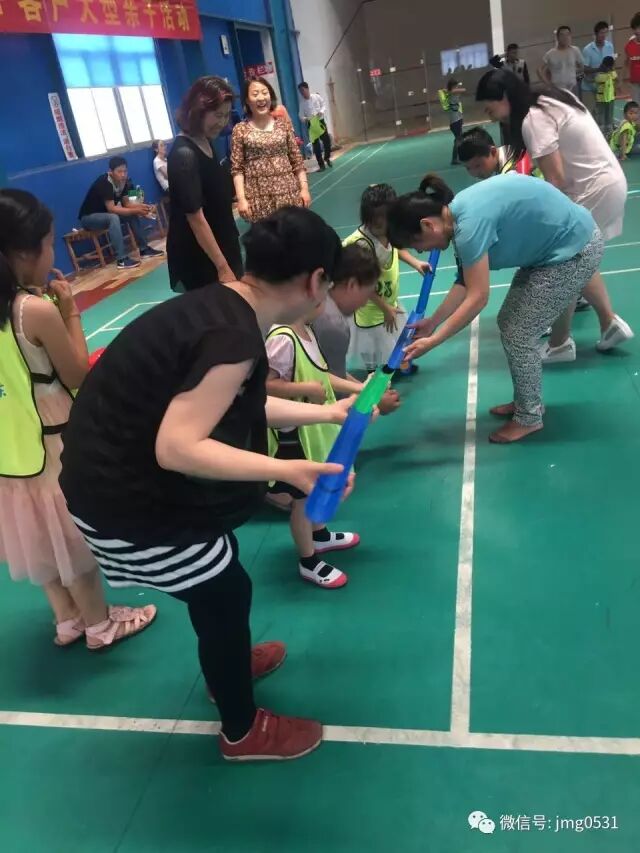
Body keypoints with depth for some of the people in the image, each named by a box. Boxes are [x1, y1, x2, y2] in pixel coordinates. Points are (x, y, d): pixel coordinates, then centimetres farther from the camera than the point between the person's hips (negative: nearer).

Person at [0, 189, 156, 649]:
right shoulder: (38, 310, -25)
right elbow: (79, 376, -15)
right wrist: (71, 312, -9)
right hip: (53, 441, -7)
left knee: (45, 536, 21)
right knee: (73, 537, 11)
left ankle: (68, 619, 40)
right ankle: (100, 624, 31)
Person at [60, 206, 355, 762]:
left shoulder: (218, 307, 2)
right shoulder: (233, 337, -28)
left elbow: (241, 406, 12)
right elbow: (177, 448, -30)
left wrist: (329, 413, 20)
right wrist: (287, 470, -32)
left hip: (121, 470, 9)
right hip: (126, 499, -9)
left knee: (219, 576, 26)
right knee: (225, 592, 9)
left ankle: (229, 663, 53)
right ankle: (244, 731, 33)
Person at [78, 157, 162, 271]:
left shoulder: (123, 181, -5)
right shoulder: (104, 183, -29)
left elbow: (126, 203, -1)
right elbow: (111, 208, -34)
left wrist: (142, 206, -19)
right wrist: (135, 210, -35)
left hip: (105, 214, 8)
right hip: (88, 217, -8)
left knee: (133, 216, -3)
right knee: (113, 218, -34)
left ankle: (144, 249, 2)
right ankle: (121, 259, -36)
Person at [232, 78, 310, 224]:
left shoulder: (283, 124, 7)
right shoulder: (240, 130, 0)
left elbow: (297, 159, 8)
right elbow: (237, 168, -1)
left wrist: (304, 187, 1)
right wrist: (241, 198, -9)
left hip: (287, 191, 2)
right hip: (258, 196, -2)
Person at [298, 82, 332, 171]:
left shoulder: (316, 97, -2)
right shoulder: (302, 103, 0)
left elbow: (324, 105, 4)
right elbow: (301, 115, 2)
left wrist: (322, 111, -16)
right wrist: (304, 119, -19)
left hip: (320, 121, 0)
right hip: (311, 124, 0)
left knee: (327, 140, 0)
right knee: (316, 145, 1)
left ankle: (327, 158, 27)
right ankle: (321, 164, 10)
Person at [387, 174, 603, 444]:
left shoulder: (470, 223, -28)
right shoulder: (460, 214, 1)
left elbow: (477, 297, -27)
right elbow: (466, 282, 6)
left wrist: (433, 340, -21)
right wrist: (433, 321, 9)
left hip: (575, 250, -9)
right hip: (554, 247, 9)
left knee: (518, 334, -4)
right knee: (509, 323, 14)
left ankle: (529, 417, 13)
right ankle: (528, 401, 29)